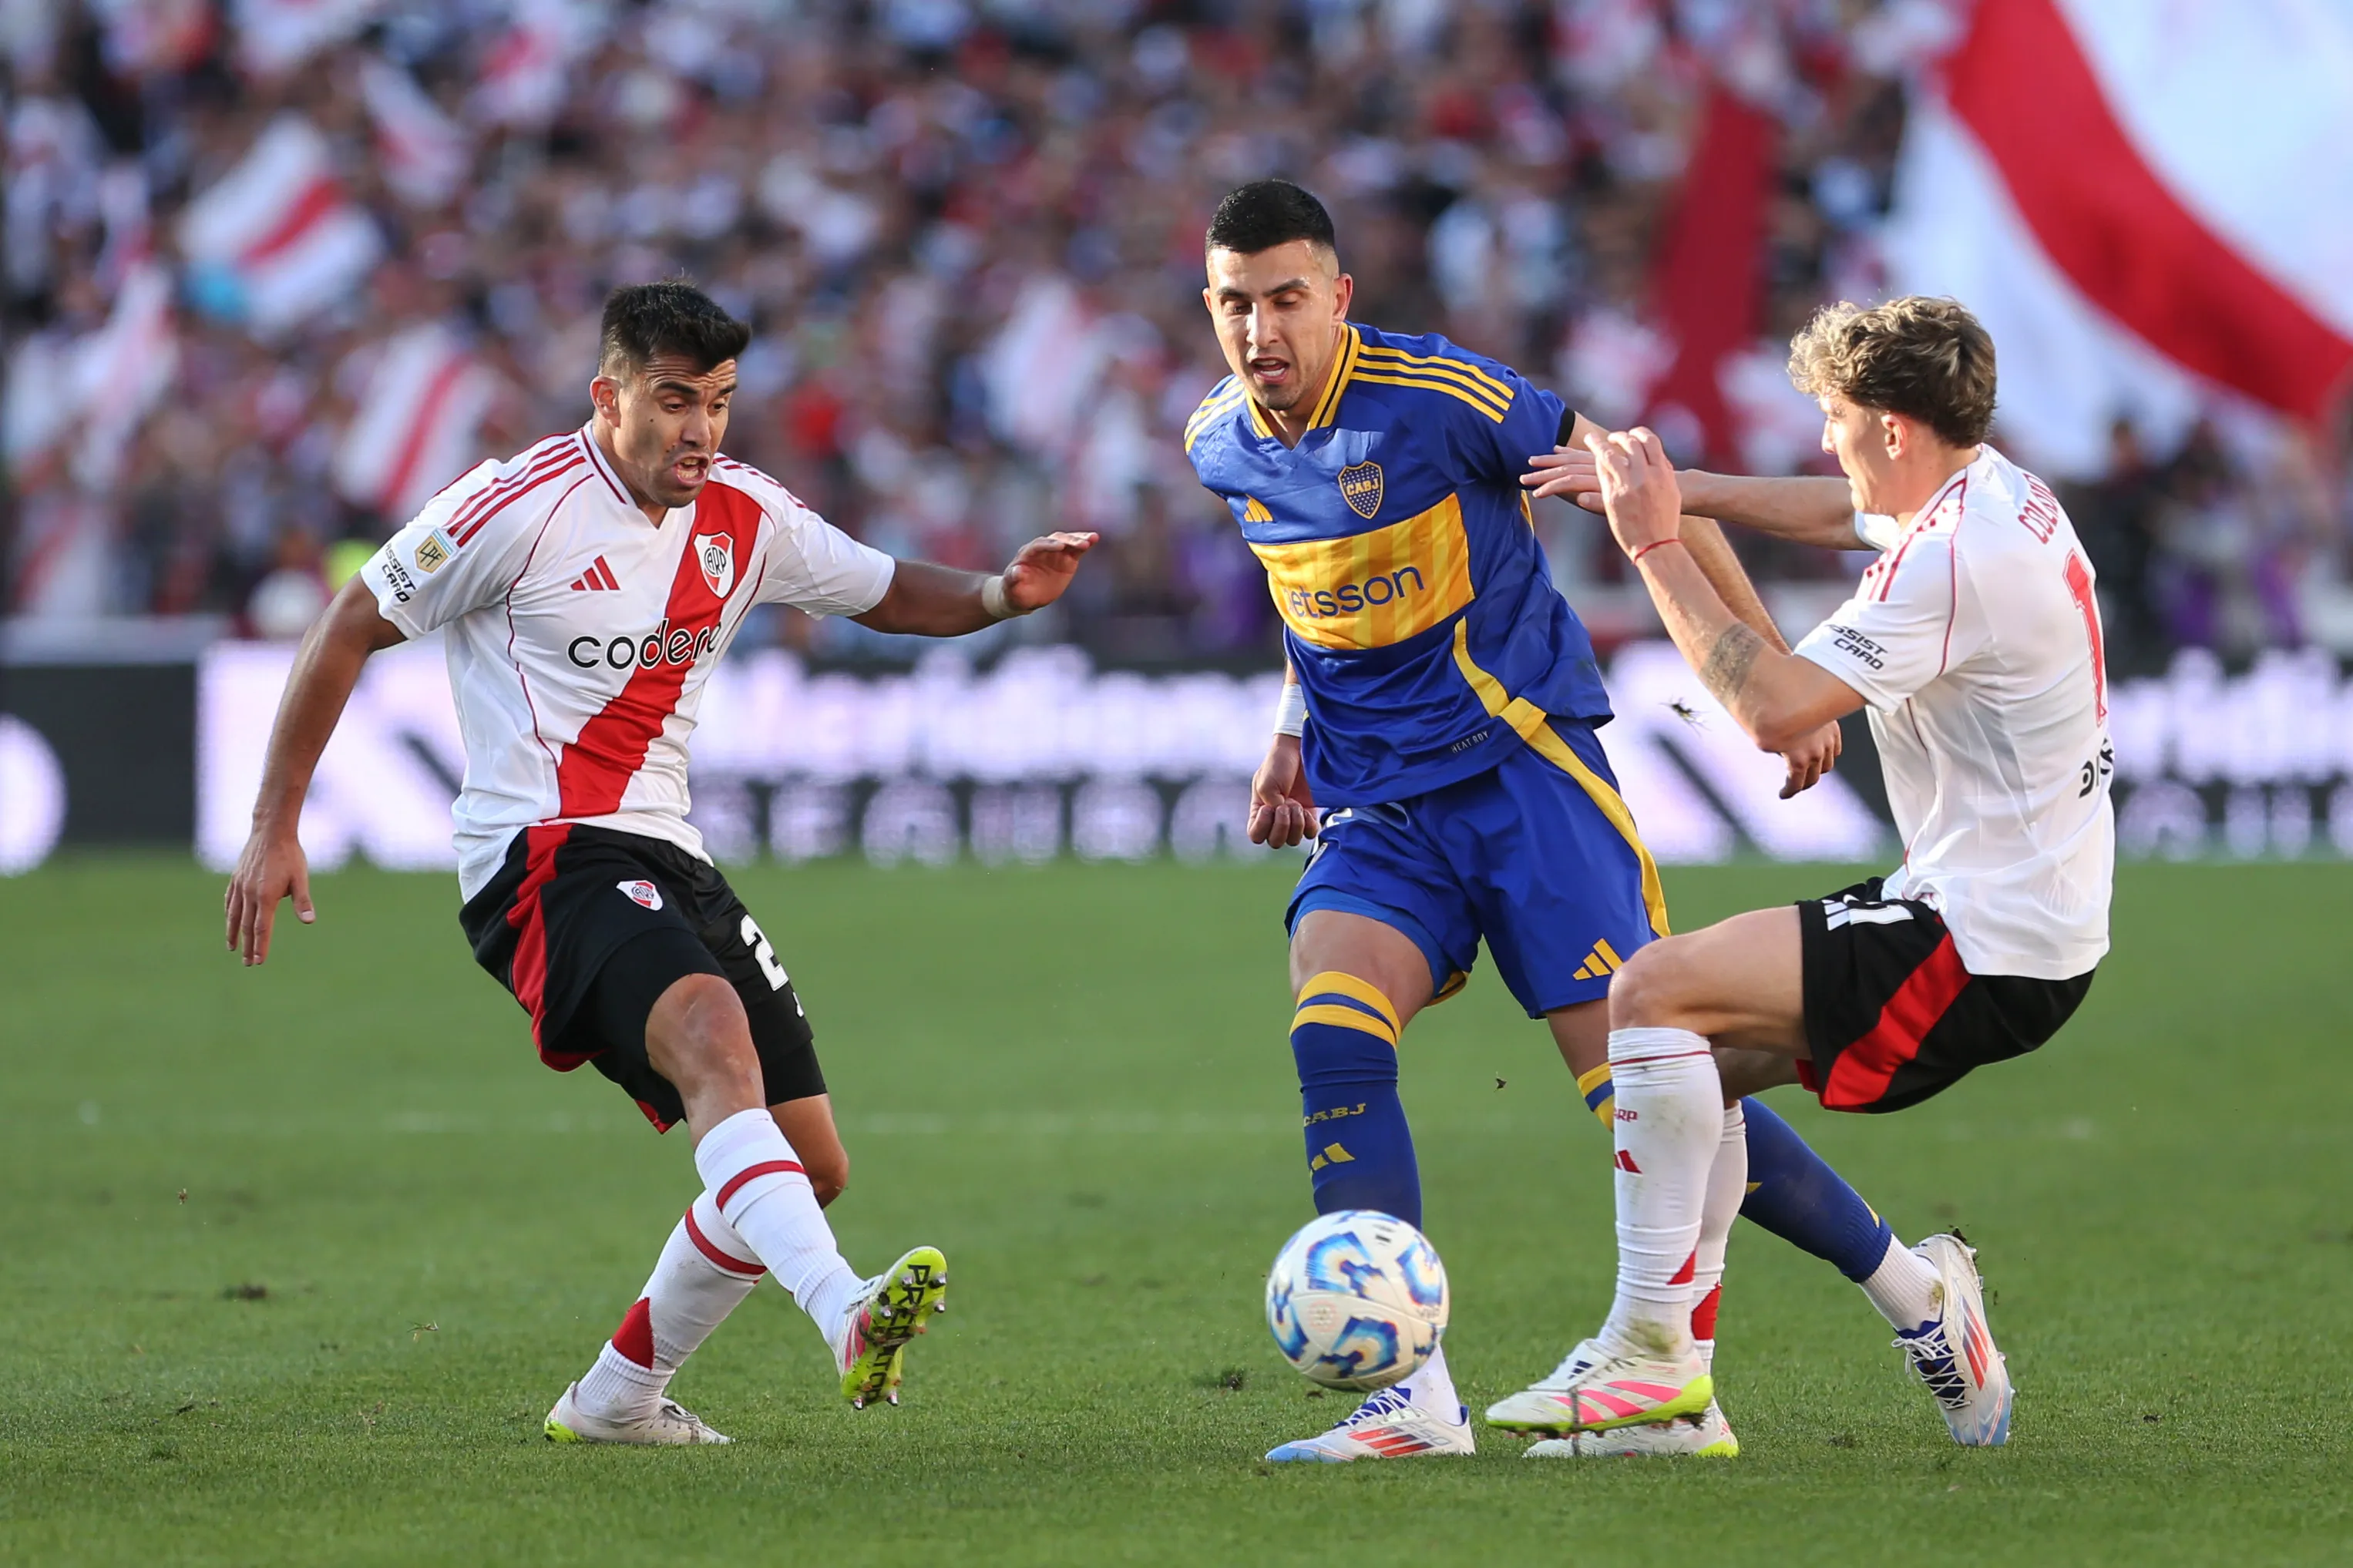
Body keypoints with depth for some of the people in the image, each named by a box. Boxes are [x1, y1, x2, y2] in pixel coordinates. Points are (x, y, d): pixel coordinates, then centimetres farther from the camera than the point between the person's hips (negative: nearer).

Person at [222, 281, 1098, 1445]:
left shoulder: (743, 519, 9)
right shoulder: (523, 507, -9)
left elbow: (886, 594, 23)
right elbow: (348, 631, -2)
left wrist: (1001, 595, 0)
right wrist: (273, 827, -5)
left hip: (666, 860, 8)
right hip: (543, 858, -8)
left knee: (811, 1164, 6)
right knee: (712, 1033, -35)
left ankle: (615, 1398, 20)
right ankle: (847, 1318, -55)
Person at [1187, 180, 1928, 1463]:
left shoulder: (1434, 398, -15)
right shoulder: (1220, 445, 5)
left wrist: (1770, 667, -8)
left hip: (1520, 763, -5)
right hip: (1377, 808, 5)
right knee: (1332, 1037, -22)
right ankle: (1412, 1397, -23)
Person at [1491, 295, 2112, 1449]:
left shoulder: (1955, 559, -22)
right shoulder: (1992, 489, 9)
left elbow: (1775, 707, -24)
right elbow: (1844, 514, 30)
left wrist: (1656, 545, -17)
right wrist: (1681, 492, 18)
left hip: (1988, 954, -10)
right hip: (2035, 917, 10)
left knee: (1654, 992, -16)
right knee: (1699, 1058, 13)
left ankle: (1652, 1344, -12)